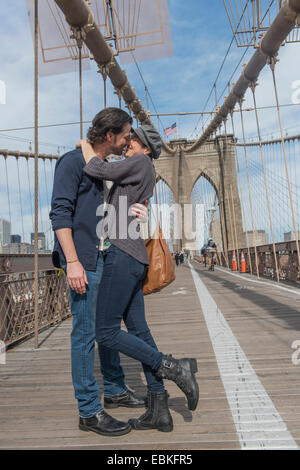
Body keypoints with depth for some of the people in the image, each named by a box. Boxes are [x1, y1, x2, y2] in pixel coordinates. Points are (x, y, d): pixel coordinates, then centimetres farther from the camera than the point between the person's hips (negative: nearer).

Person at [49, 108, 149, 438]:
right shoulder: (73, 161, -6)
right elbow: (60, 212, -14)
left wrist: (130, 212, 1)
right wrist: (72, 261, -21)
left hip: (106, 258, 9)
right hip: (83, 260, -9)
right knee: (85, 332, -3)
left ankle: (114, 391, 31)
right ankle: (89, 411, 11)